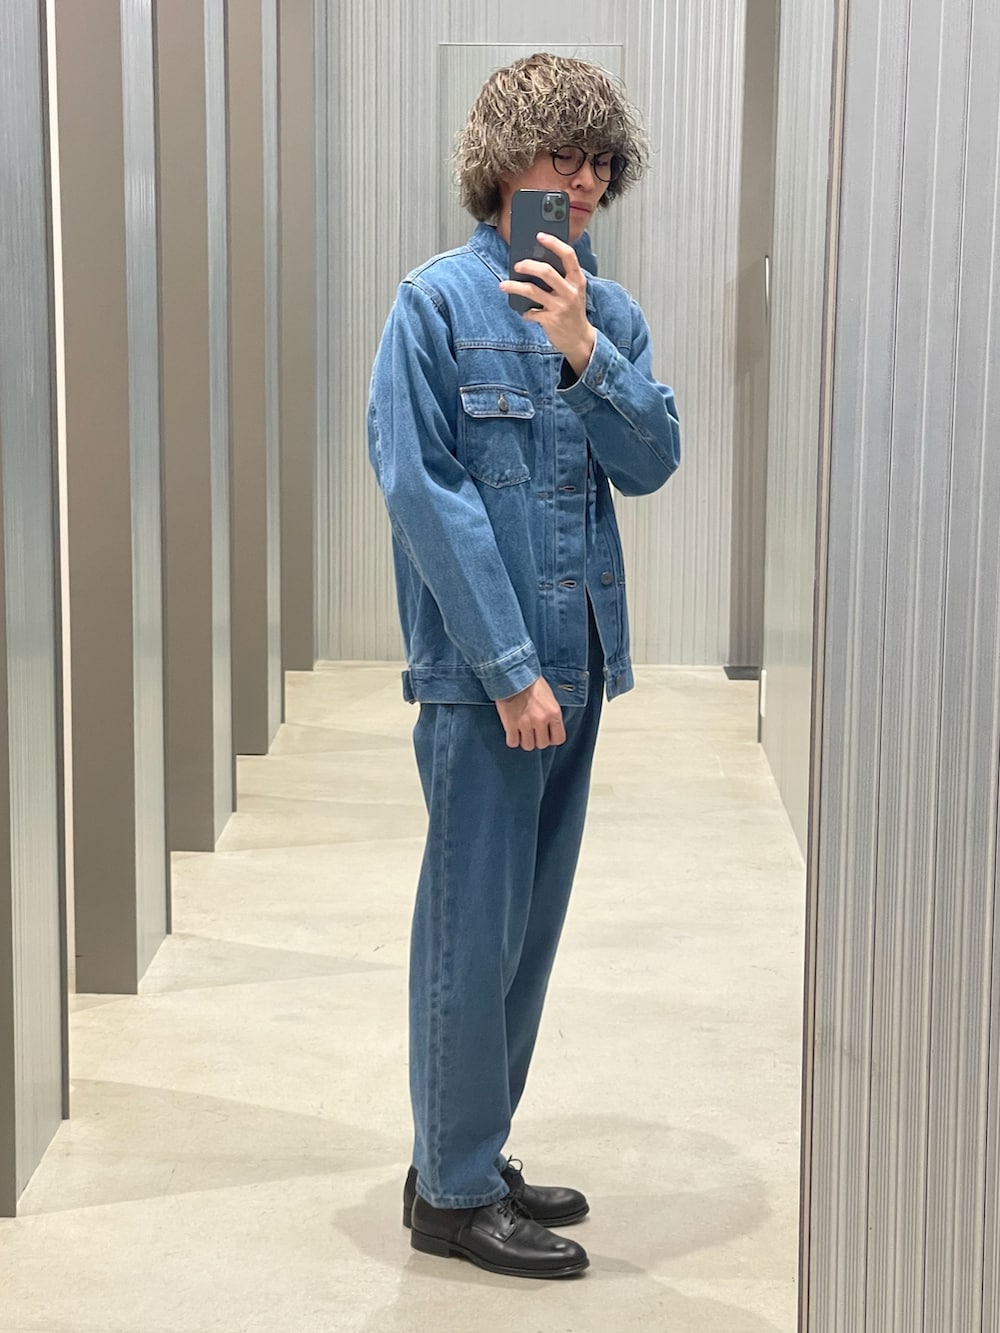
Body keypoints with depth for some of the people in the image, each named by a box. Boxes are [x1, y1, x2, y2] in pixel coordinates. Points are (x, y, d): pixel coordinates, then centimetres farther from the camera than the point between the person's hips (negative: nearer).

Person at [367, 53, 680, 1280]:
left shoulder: (609, 311, 9)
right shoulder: (438, 302, -9)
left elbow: (651, 463, 1)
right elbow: (421, 490, -14)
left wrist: (583, 352, -16)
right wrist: (510, 666, -16)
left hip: (576, 663, 7)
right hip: (483, 670, -7)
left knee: (531, 929, 14)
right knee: (474, 931, 0)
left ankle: (469, 1154, 29)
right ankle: (452, 1193, 13)